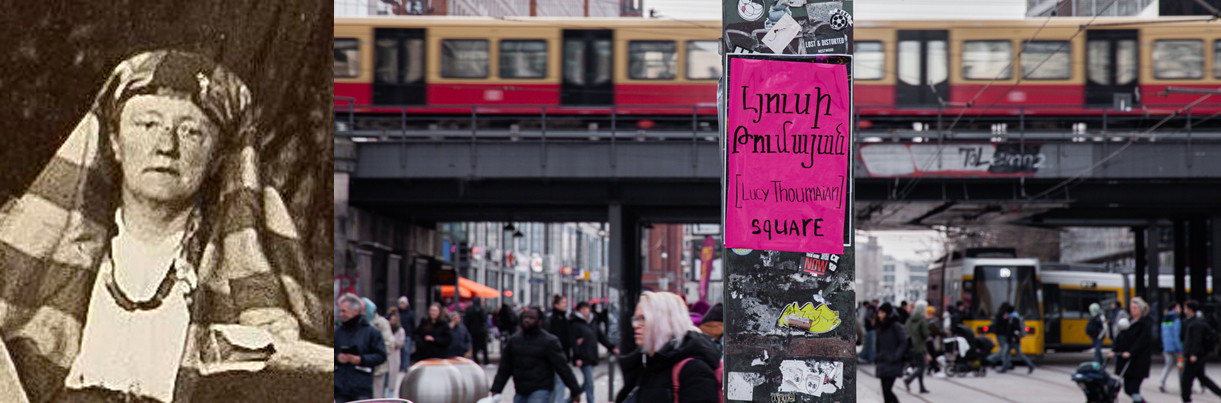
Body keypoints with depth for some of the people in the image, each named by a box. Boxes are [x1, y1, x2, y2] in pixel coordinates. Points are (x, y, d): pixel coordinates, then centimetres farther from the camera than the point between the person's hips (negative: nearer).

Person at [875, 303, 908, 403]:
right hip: (883, 364, 7)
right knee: (885, 391, 7)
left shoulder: (895, 326, -10)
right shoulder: (881, 327, 12)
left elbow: (903, 343, -12)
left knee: (887, 390, -14)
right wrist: (877, 357, 10)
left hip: (892, 365, -7)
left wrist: (895, 356, -19)